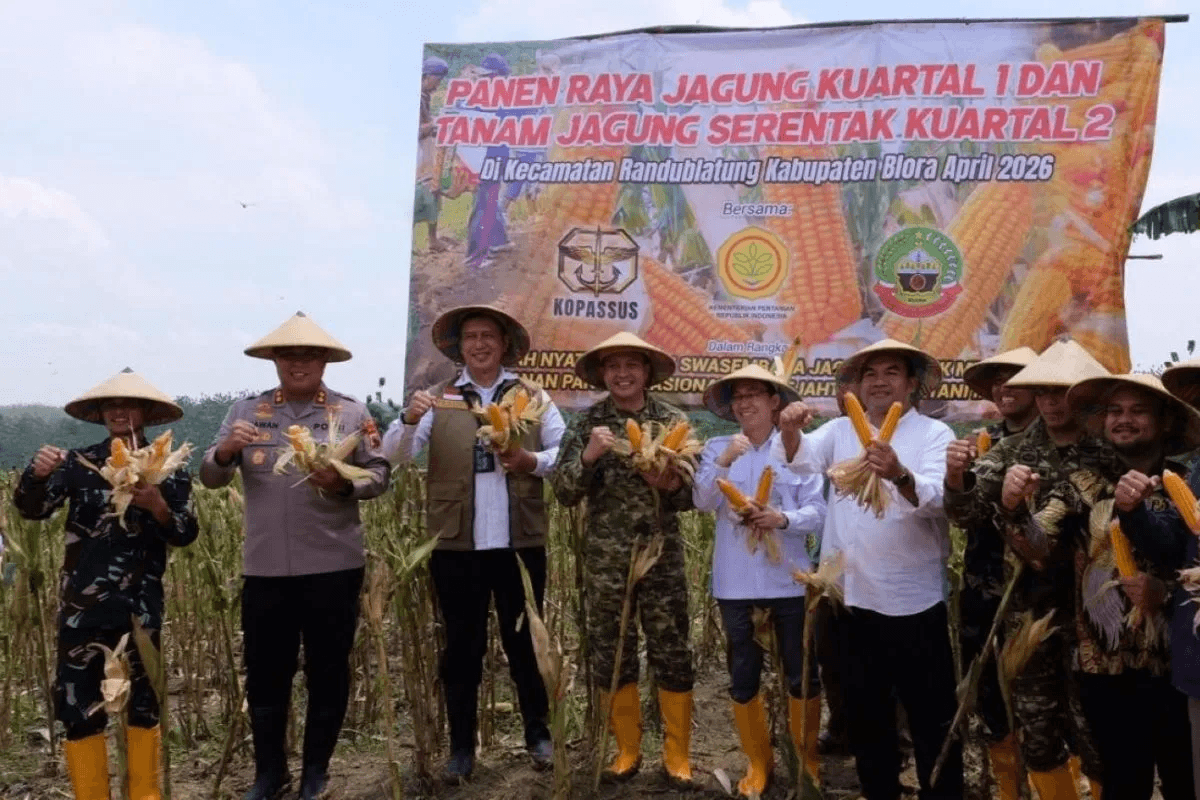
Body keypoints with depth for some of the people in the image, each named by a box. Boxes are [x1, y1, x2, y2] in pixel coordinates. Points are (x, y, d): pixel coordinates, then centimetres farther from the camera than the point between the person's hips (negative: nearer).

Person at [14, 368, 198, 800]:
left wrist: (157, 506, -24)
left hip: (140, 604, 0)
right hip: (81, 603, 1)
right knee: (78, 706, 4)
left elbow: (186, 535, -4)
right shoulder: (78, 462, 2)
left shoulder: (167, 467, 0)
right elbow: (31, 509, -9)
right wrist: (36, 473, -29)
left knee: (144, 701, 10)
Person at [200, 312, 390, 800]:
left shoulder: (351, 413, 1)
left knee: (327, 671, 9)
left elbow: (380, 475, -2)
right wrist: (224, 453, -18)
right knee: (264, 672, 12)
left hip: (333, 567, -1)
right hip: (265, 568, 2)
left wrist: (344, 485, -22)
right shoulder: (247, 411, 5)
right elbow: (209, 479, 3)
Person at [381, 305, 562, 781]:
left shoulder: (533, 397, 7)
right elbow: (395, 455, -6)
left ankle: (538, 734, 29)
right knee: (462, 647, 10)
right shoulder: (438, 400, 4)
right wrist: (409, 419, -26)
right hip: (456, 545, 0)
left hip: (521, 542, 0)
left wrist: (532, 461, -14)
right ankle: (461, 747, 23)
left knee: (524, 640, 13)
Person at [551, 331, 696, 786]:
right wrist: (588, 456, -22)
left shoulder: (674, 421, 1)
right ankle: (627, 749, 28)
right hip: (605, 560, 0)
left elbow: (695, 494, 3)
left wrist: (671, 484, -18)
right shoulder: (587, 422, -1)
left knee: (672, 654, 5)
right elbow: (564, 493, -6)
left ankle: (677, 753, 22)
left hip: (663, 557, 0)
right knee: (611, 656, 10)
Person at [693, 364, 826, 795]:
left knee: (802, 673, 9)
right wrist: (723, 462, -23)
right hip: (736, 580, 1)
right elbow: (703, 502, -9)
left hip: (789, 578, -1)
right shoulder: (717, 447, 3)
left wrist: (783, 519, -23)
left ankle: (808, 755, 32)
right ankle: (758, 762, 29)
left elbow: (818, 510, -5)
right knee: (743, 675, 10)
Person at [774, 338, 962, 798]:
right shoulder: (840, 430, 7)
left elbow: (937, 498, -22)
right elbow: (801, 459, -10)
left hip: (914, 602, -4)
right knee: (864, 713, 20)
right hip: (851, 597, 4)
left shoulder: (934, 434, -5)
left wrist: (900, 476, -43)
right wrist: (790, 430, -31)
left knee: (932, 718, 8)